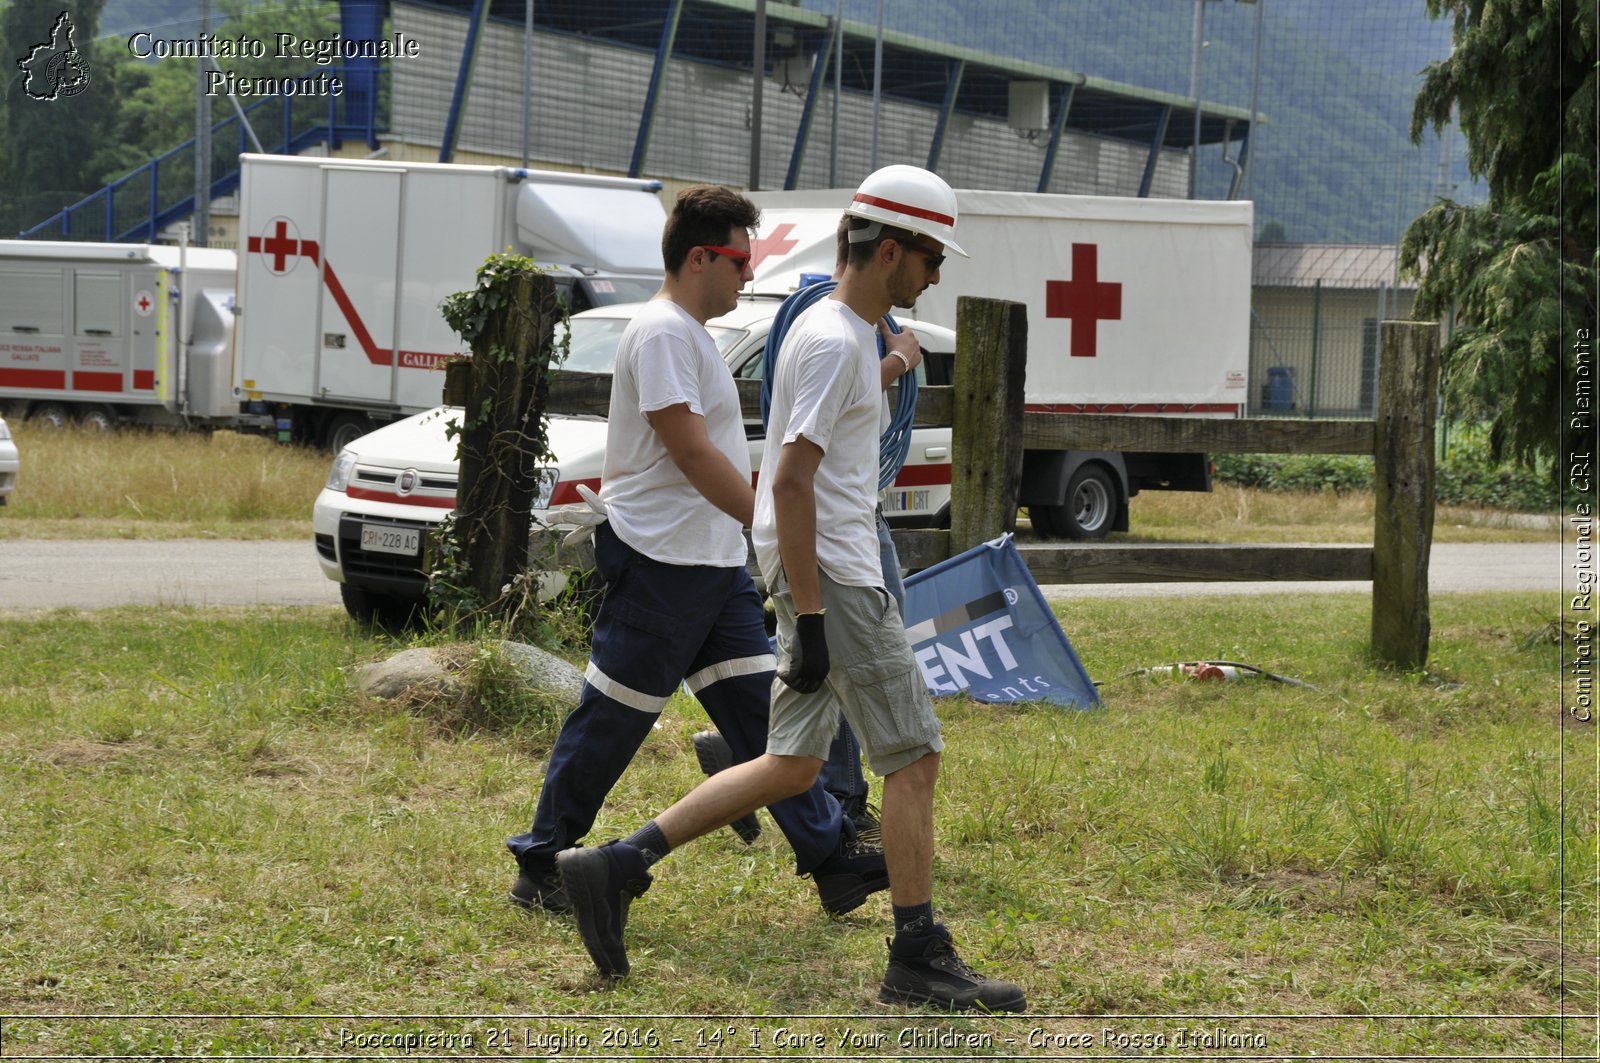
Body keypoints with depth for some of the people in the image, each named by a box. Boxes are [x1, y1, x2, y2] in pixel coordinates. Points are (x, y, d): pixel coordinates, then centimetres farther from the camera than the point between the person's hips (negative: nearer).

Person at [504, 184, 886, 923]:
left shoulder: (690, 334, 17)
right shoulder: (662, 333, -15)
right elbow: (692, 454, -22)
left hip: (714, 564, 10)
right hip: (660, 563, -10)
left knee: (761, 714, 6)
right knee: (610, 723, -1)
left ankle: (830, 855, 5)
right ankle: (540, 867, 9)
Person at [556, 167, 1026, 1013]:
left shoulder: (849, 333, 16)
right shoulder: (834, 343, -15)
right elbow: (792, 480, -21)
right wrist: (810, 619, -23)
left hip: (820, 572, 10)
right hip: (830, 576, -10)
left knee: (793, 765, 11)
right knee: (914, 754, -5)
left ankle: (615, 867, 10)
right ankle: (918, 959, -1)